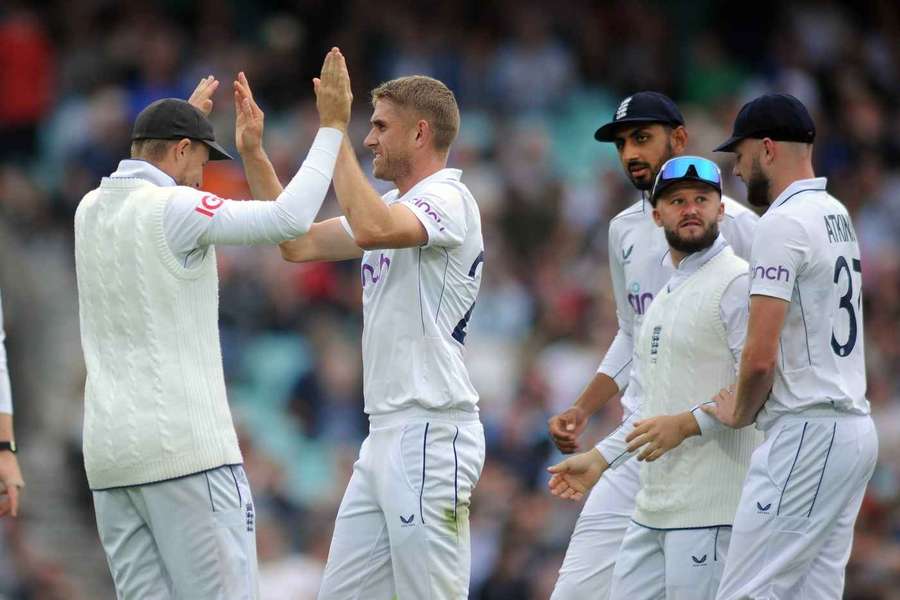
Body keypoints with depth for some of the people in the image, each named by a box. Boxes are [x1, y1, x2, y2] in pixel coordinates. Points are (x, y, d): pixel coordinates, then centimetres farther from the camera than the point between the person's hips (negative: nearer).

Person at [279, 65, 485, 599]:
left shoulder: (447, 199, -10)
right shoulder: (394, 207, 19)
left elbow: (370, 230, -30)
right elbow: (298, 245, 20)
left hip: (431, 435, -10)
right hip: (386, 435, 10)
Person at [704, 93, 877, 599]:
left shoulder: (785, 223, -13)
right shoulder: (839, 216, 18)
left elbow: (761, 356, -19)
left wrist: (738, 416, 0)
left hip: (806, 434, -10)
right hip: (855, 428, 10)